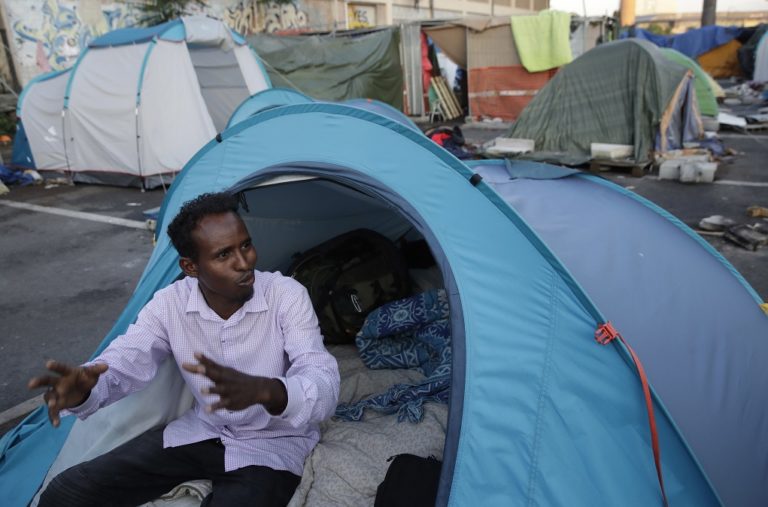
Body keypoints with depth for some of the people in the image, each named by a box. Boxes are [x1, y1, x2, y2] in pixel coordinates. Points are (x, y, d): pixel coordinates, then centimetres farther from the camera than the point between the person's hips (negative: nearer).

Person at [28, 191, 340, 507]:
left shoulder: (287, 295, -20)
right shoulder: (170, 303, -8)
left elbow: (324, 386, -28)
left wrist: (262, 390, -48)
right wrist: (84, 389, -37)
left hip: (270, 444, -3)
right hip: (201, 431, 4)